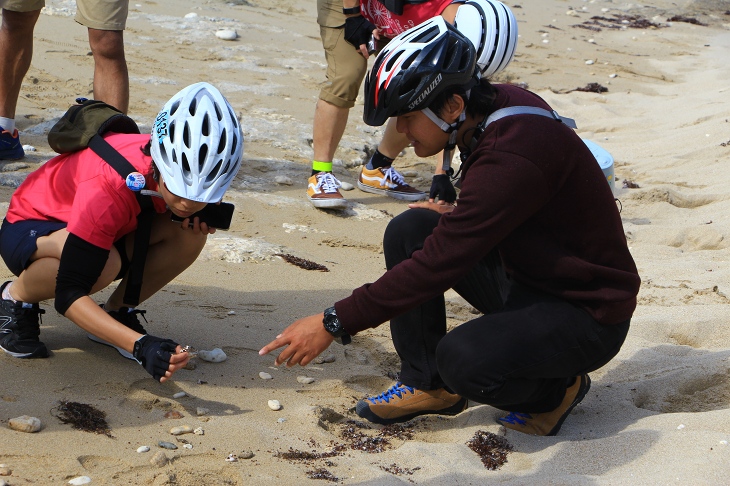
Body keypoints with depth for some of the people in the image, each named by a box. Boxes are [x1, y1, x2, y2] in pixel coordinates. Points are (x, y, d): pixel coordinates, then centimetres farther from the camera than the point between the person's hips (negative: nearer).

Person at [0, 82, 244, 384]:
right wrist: (140, 345, -50)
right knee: (104, 264, -39)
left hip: (111, 233, 6)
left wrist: (203, 217, -21)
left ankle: (117, 312, -2)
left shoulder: (194, 172, -23)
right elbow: (69, 295, -38)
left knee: (191, 232, -22)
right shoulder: (107, 190, -40)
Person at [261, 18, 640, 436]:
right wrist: (454, 217, -1)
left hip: (588, 315, -9)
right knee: (409, 230, -6)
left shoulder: (513, 158, -31)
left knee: (464, 359, -32)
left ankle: (555, 389, 1)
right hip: (524, 276, 9)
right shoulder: (497, 106, -3)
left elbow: (438, 263, -30)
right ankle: (427, 385, 8)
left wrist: (335, 324, -25)